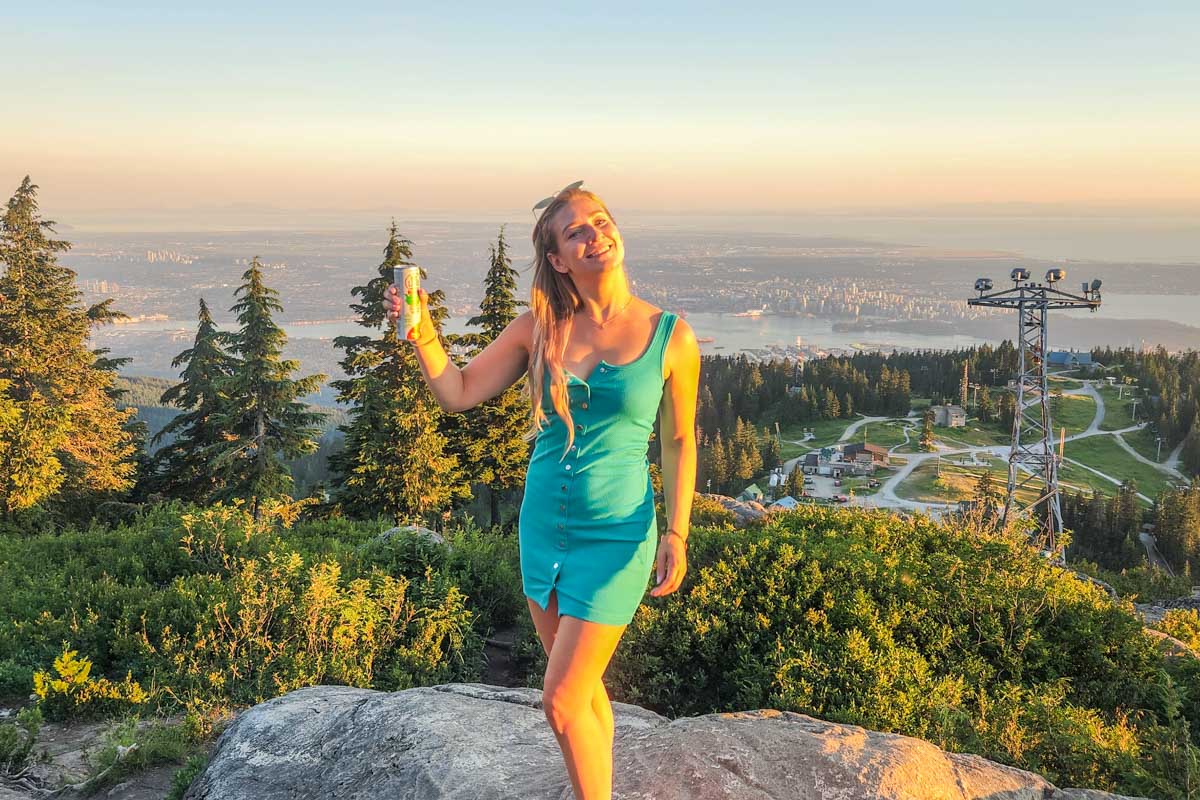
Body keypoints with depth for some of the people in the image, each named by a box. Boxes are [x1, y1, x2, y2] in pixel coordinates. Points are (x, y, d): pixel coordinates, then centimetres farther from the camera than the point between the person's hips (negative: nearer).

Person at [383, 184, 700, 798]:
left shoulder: (670, 336, -8)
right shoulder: (539, 328, -2)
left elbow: (679, 439, 0)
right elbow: (458, 393, 0)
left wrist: (677, 533, -6)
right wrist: (422, 333, -17)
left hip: (615, 537, -4)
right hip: (543, 526, 4)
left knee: (560, 703, -4)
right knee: (583, 687, 19)